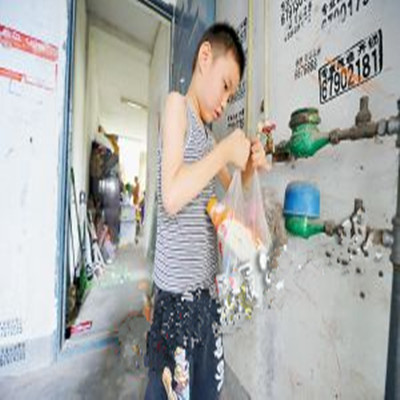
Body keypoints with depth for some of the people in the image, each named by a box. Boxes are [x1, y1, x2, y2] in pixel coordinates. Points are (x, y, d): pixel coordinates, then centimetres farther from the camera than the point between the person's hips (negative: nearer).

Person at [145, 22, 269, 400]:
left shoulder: (207, 135, 15)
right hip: (177, 291, -7)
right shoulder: (176, 104, -4)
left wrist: (249, 167, 6)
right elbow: (171, 197, -20)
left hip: (206, 286, 7)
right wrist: (226, 150, -13)